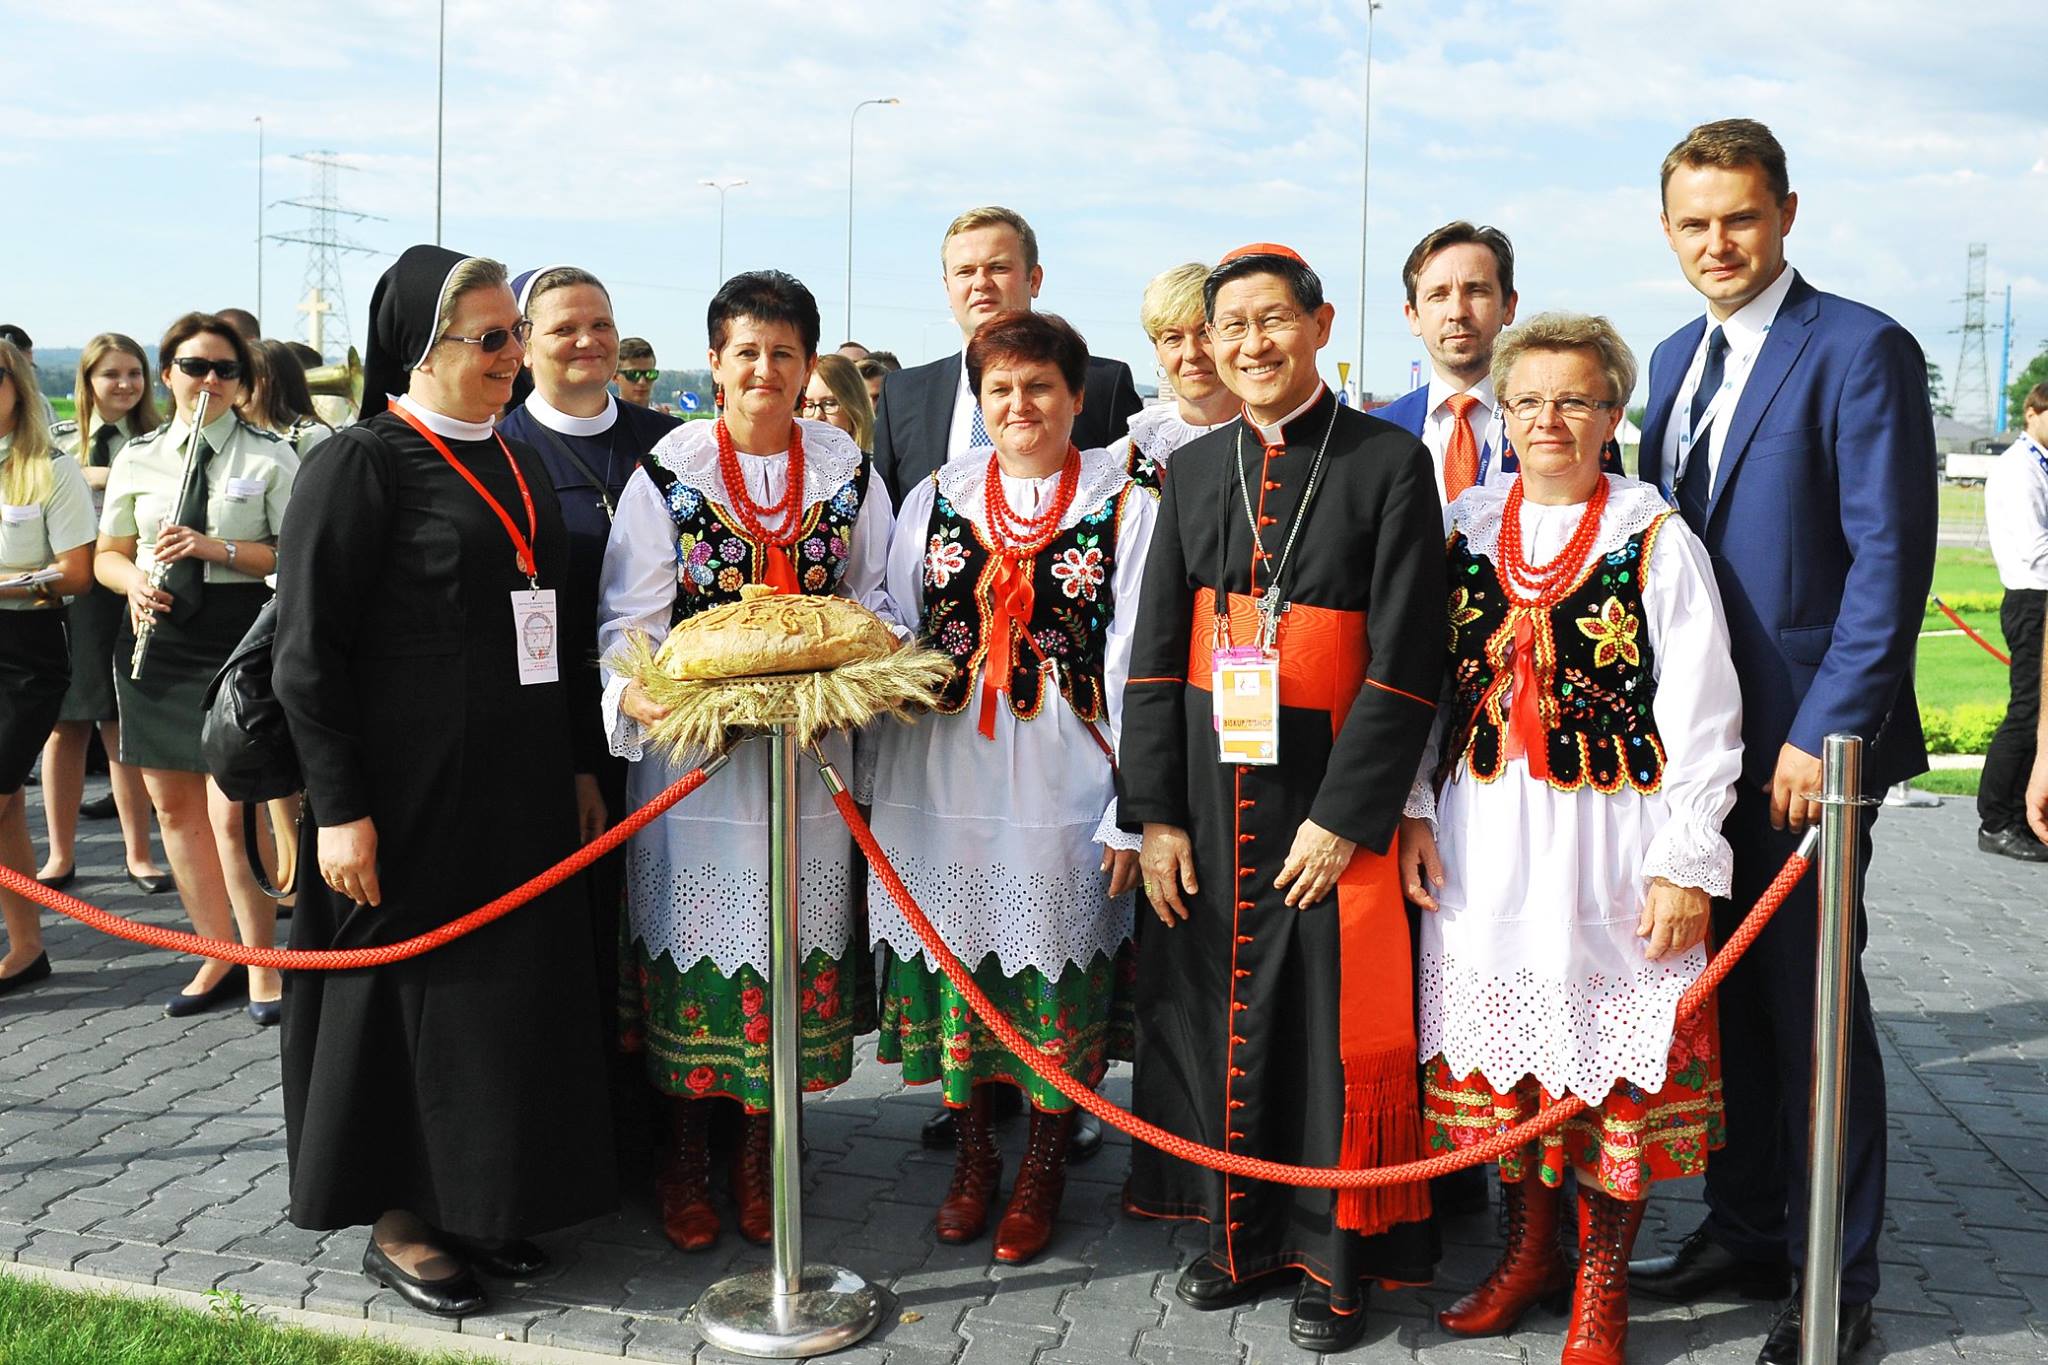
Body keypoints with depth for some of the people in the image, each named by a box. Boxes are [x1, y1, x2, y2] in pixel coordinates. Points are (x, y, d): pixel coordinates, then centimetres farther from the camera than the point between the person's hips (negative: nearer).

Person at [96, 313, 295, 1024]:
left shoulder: (270, 458, 0)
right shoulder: (137, 458, 10)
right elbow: (107, 556, 16)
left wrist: (220, 548, -16)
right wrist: (134, 581, -6)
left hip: (239, 637, -5)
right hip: (157, 637, 5)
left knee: (231, 813, -8)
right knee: (173, 807, 10)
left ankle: (262, 964, 9)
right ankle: (219, 958, 24)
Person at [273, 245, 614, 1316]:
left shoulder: (517, 465, 12)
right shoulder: (360, 464, -10)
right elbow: (307, 652, -13)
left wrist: (576, 766, 15)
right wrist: (340, 808, -17)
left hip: (521, 787, 7)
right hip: (412, 794, -7)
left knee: (518, 984, 11)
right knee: (412, 987, 3)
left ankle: (478, 1201, 26)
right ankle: (397, 1219, 19)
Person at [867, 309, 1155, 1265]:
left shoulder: (1124, 506, -2)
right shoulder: (934, 501, 8)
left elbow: (1135, 666, -5)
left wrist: (1131, 811, -9)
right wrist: (872, 788, 0)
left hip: (1063, 790, -3)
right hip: (943, 787, 3)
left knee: (1055, 975, 5)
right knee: (955, 962, 10)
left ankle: (1041, 1172, 24)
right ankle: (971, 1158, 28)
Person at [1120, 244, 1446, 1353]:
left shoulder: (1390, 463, -5)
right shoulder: (1193, 469, 9)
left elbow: (1405, 662, -10)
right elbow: (1154, 650, 8)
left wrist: (1344, 816, -14)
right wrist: (1155, 812, 1)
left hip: (1329, 803, -4)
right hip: (1207, 804, 4)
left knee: (1332, 1029, 4)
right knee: (1214, 1015, 11)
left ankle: (1332, 1255, 20)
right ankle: (1240, 1232, 28)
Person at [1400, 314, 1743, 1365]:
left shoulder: (1656, 537, -4)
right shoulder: (1464, 527, 7)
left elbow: (1701, 715, -6)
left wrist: (1685, 859, -10)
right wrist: (1415, 810, 1)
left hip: (1611, 837, -3)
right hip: (1481, 836, 4)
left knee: (1612, 1044, 2)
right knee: (1497, 1040, 10)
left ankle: (1602, 1277, 19)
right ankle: (1528, 1249, 28)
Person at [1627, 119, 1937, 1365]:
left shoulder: (1860, 350, -8)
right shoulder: (1677, 359, 14)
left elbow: (1891, 559, -14)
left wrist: (1823, 731, -18)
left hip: (1802, 739, -6)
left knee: (1811, 1003, 2)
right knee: (1722, 994, 13)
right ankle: (1746, 1233, 27)